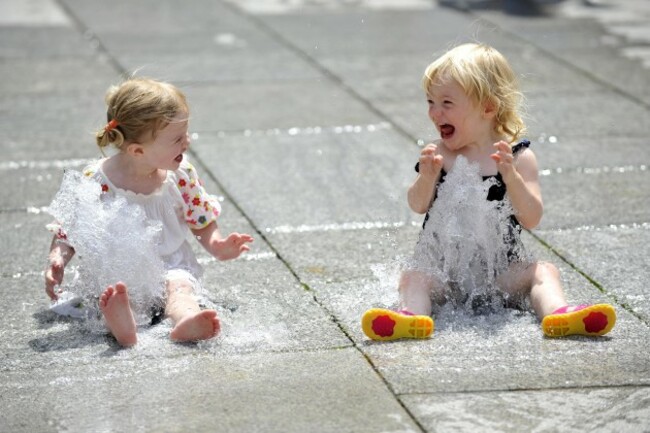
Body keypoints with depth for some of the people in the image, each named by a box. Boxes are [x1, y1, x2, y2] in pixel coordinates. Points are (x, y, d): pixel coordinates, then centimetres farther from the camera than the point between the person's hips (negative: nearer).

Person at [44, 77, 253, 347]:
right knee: (107, 286, -33)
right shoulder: (95, 183, -12)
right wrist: (56, 261, -20)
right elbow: (68, 231, -2)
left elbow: (201, 221, 10)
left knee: (179, 283, -30)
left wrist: (216, 244, -9)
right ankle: (121, 324, -65)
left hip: (169, 264, 2)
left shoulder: (181, 175, -2)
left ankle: (185, 317, -63)